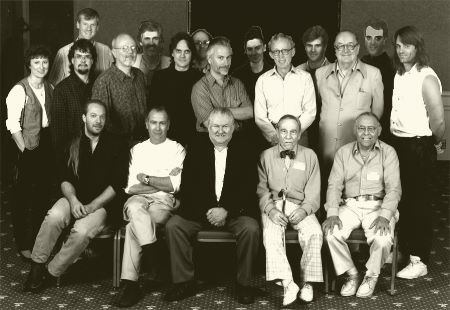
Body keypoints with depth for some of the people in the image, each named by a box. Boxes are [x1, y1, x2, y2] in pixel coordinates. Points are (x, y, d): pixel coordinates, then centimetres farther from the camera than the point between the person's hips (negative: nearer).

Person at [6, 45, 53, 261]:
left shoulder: (50, 88, 6)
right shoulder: (19, 90, -13)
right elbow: (13, 125, -14)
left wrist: (54, 144, 4)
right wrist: (24, 150, -15)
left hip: (47, 146, 6)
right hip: (29, 150, -6)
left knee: (43, 194, 16)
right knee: (22, 197, 3)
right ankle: (23, 245, 14)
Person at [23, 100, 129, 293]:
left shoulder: (117, 146, 0)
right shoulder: (73, 145, 10)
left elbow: (117, 184, -5)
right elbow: (65, 179, 7)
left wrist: (91, 206, -14)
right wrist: (73, 199, -15)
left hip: (102, 203, -2)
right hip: (75, 198, 3)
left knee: (82, 231, -31)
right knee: (55, 216, -30)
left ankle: (51, 273, -12)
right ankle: (37, 267, -16)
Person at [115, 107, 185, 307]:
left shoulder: (177, 149, 12)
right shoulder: (137, 149, 20)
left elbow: (174, 186, -3)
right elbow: (131, 187, 7)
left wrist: (146, 178, 0)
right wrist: (163, 182, -1)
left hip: (164, 201, -2)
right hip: (138, 199, 2)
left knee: (134, 226, -33)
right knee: (134, 207, -37)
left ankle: (130, 283, -32)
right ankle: (152, 252, -40)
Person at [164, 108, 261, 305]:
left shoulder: (243, 150, 3)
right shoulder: (196, 149, 7)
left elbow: (248, 189, -4)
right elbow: (187, 187, 0)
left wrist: (226, 211, -18)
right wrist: (207, 211, -13)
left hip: (234, 212, -1)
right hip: (200, 211, 2)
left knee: (251, 229, -29)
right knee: (173, 226, -19)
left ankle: (243, 284, -11)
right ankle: (184, 281, -8)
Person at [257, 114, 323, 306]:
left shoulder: (309, 156, 11)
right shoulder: (266, 156, 11)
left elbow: (313, 193, 6)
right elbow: (261, 188, 3)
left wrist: (304, 210, -13)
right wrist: (271, 210, -14)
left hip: (300, 206, 1)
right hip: (273, 205, 0)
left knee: (314, 232, -28)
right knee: (271, 233, -31)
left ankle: (308, 282, -19)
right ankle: (287, 283, -34)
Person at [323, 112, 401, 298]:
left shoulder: (388, 153, 1)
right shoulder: (343, 152, 8)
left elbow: (394, 188, -6)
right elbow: (334, 185, 2)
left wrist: (384, 216, -21)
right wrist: (332, 213, -14)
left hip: (378, 205, -2)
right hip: (349, 204, 2)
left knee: (383, 237, -30)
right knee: (331, 232, -25)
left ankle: (371, 276, 0)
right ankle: (351, 274, -2)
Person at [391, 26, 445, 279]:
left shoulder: (426, 77, -15)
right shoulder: (399, 75, 10)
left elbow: (438, 120, -19)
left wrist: (437, 142, -5)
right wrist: (394, 136, 7)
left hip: (419, 147, -7)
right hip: (398, 144, 7)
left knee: (419, 202, 1)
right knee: (401, 200, 14)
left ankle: (419, 261, 11)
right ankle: (403, 250, 28)